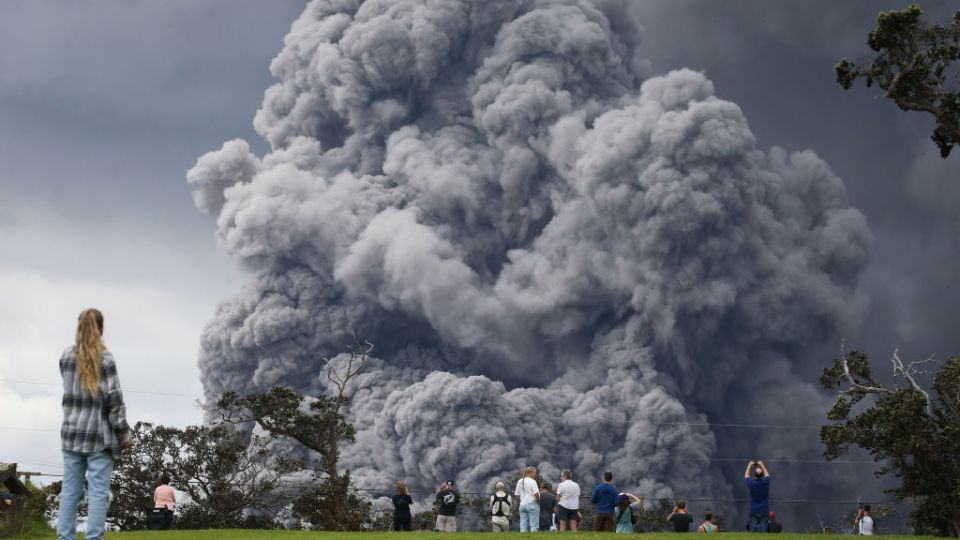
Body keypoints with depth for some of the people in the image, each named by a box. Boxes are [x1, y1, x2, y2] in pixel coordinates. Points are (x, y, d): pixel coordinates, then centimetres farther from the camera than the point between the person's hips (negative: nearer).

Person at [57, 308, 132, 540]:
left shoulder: (66, 357, 6)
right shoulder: (104, 358, -8)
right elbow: (114, 398, -9)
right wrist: (124, 434, -3)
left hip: (72, 432, 4)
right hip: (99, 434, -4)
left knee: (70, 490, 5)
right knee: (98, 491, -3)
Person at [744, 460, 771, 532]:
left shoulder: (751, 483, -7)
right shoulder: (765, 482, -5)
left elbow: (746, 475, 15)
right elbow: (767, 474, 18)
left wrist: (749, 465, 28)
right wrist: (762, 465, 29)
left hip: (753, 511, -1)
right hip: (764, 511, 1)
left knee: (753, 528, -3)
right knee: (763, 529, -3)